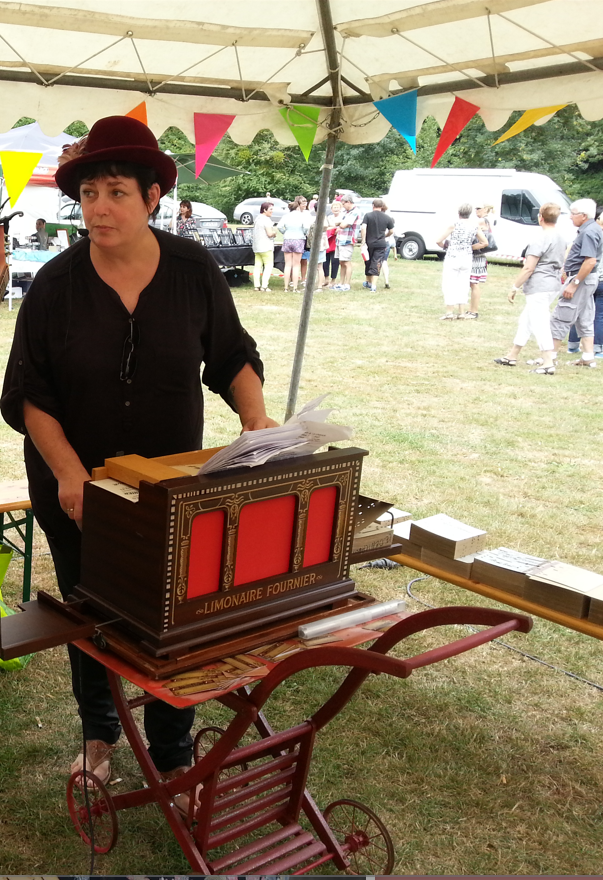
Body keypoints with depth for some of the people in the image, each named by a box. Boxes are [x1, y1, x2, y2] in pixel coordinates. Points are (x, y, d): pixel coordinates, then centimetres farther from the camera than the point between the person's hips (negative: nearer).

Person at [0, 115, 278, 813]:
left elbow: (232, 356, 3)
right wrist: (67, 471, -20)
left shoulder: (194, 271, -7)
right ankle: (99, 734, 43)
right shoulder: (56, 283, -10)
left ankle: (174, 757, 27)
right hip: (77, 487, 1)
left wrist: (255, 414, -16)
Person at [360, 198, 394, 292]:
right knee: (377, 264, -2)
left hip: (369, 243, 0)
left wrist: (363, 241, -12)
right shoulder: (387, 218, 2)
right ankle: (373, 285, -12)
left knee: (368, 263, 17)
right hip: (381, 244, 0)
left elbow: (363, 227, -15)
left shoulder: (368, 215, -4)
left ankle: (368, 282, 32)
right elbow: (391, 231, 8)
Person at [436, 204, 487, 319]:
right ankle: (462, 312, 13)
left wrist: (444, 246, 10)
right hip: (467, 258, 4)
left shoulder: (454, 225, -11)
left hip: (452, 258, -4)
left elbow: (439, 241, -11)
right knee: (463, 285, 12)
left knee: (449, 284, 4)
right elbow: (484, 242, 7)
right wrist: (470, 247, 11)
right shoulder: (474, 226, 1)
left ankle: (449, 312, 3)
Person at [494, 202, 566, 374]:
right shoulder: (561, 238, 11)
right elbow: (561, 263, 20)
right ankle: (512, 356, 26)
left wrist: (515, 287, -12)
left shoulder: (540, 239, -16)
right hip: (554, 284, 10)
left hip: (539, 286, -10)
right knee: (526, 319, 18)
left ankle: (548, 363, -9)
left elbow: (529, 268, -18)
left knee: (539, 323, -7)